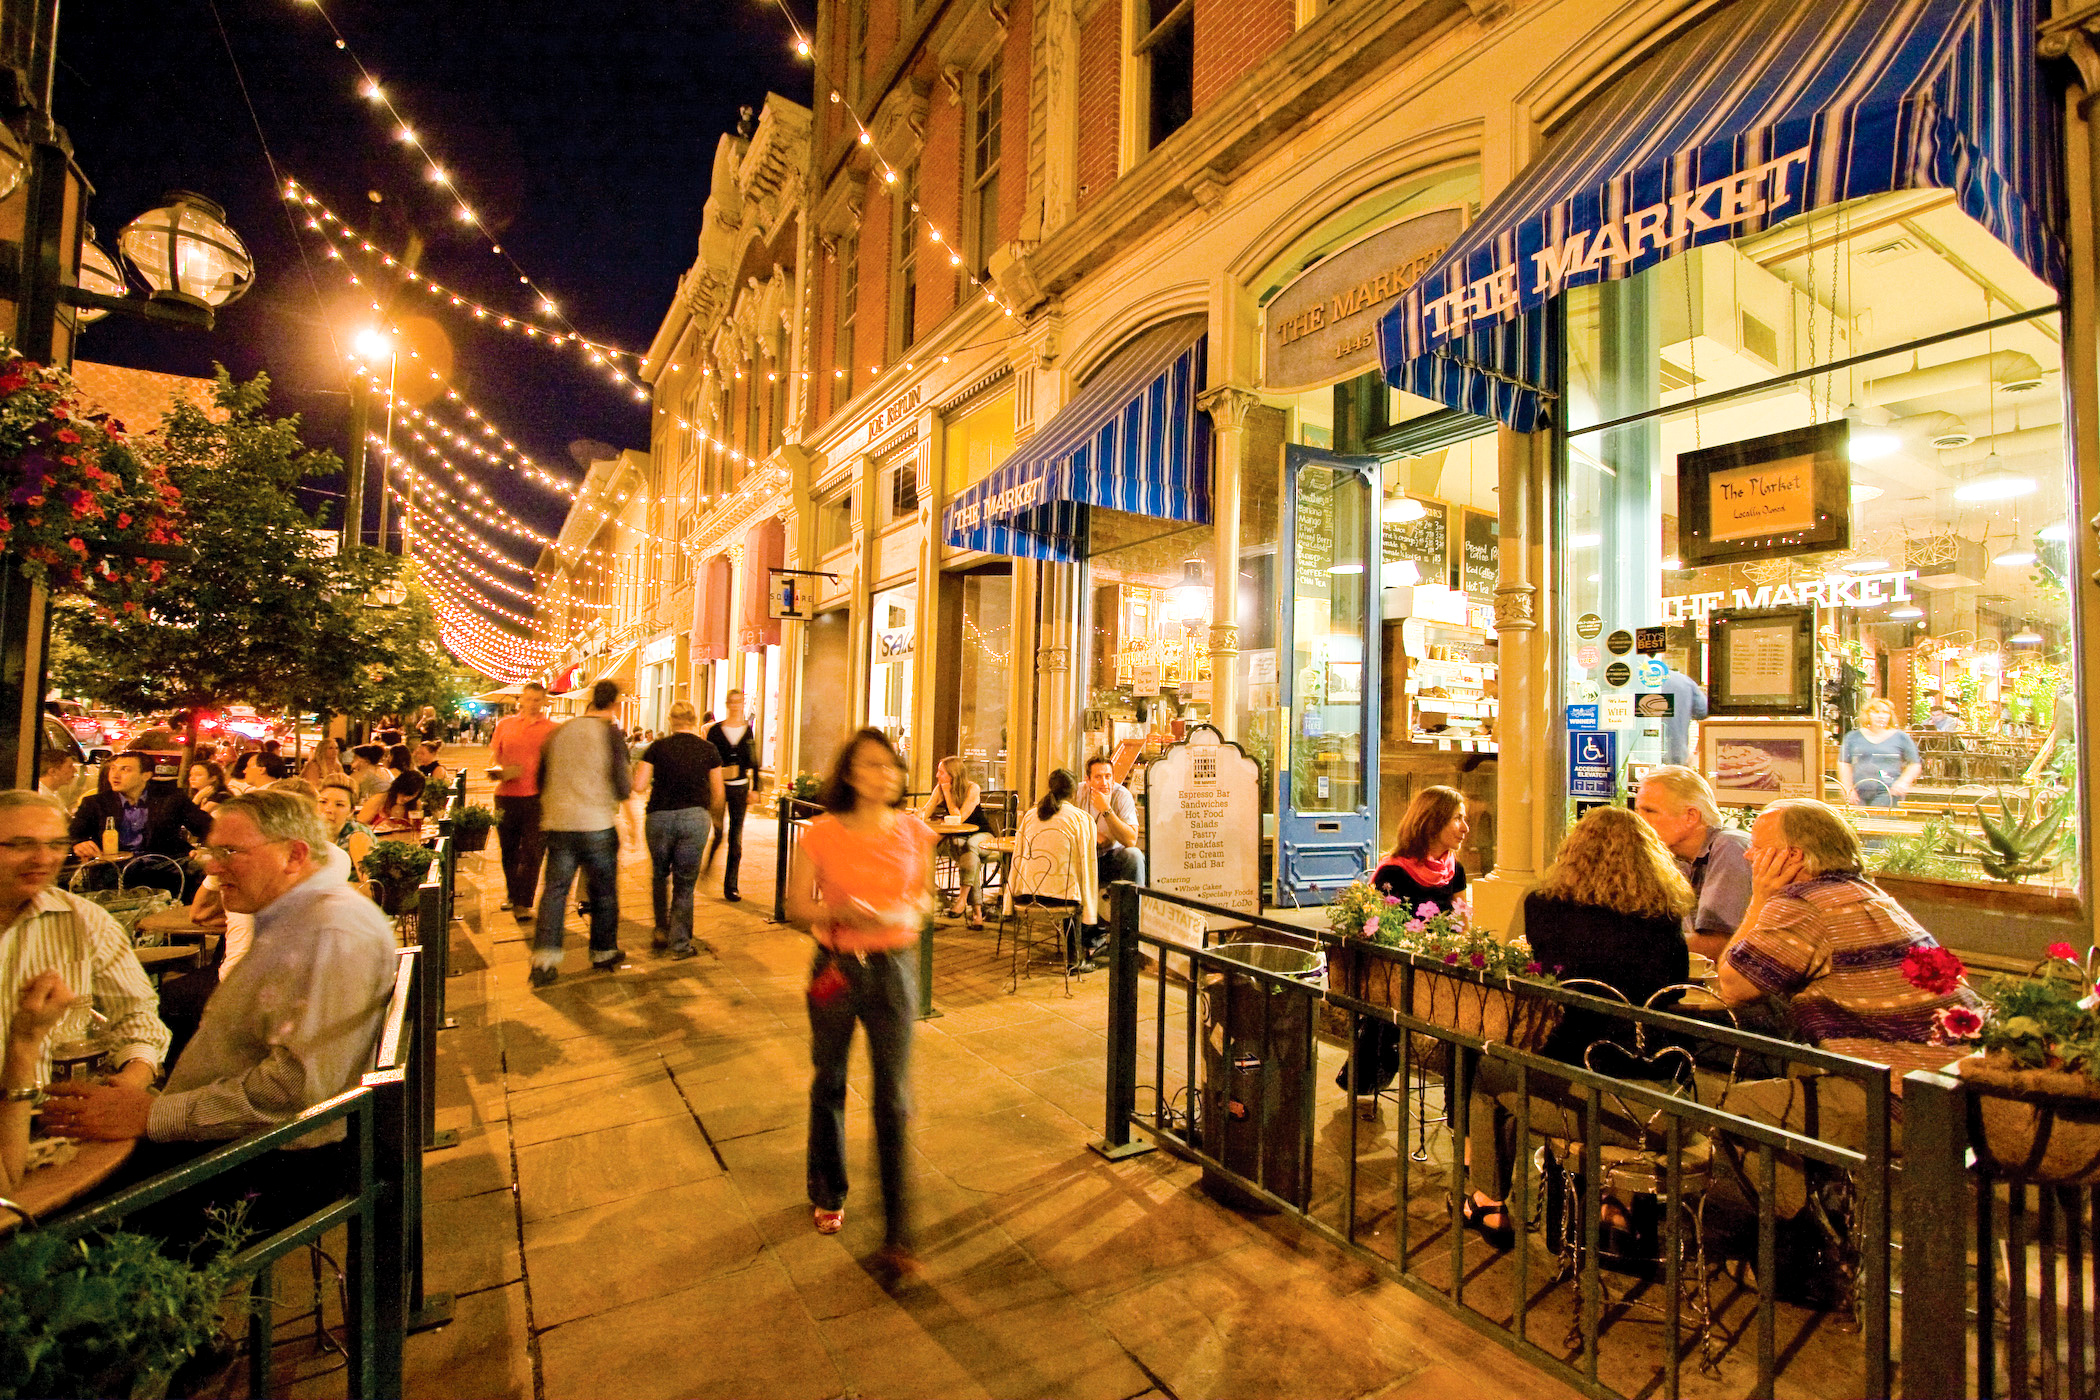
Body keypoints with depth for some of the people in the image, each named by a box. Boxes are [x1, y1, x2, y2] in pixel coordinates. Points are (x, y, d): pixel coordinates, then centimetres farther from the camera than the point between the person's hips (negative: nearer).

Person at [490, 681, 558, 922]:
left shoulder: (551, 729, 4)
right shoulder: (504, 725, 11)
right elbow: (492, 760, 12)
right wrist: (499, 771, -10)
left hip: (537, 797, -2)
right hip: (507, 796, 3)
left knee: (532, 852, -3)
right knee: (508, 850, 13)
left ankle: (524, 903, 4)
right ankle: (512, 894, 32)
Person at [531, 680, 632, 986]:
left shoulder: (559, 732, 7)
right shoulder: (611, 733, -7)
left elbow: (541, 780, 15)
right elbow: (622, 788, -10)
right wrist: (629, 783, 11)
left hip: (557, 823, 4)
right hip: (597, 825, -3)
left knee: (555, 890, 8)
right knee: (604, 892, 12)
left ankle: (544, 958, -2)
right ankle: (604, 953, 24)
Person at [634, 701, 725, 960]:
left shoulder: (657, 748, 3)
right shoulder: (708, 749, 4)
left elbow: (639, 786, -2)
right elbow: (718, 794, 7)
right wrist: (715, 817, 25)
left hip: (659, 817, 1)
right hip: (694, 816, -1)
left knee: (659, 875, 23)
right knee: (685, 883, 7)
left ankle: (661, 931, 25)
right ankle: (680, 944, 10)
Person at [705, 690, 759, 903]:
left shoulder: (749, 731, 5)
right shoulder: (715, 731, 0)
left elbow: (754, 763, 9)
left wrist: (753, 789, 3)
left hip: (740, 788, 2)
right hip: (719, 787, -2)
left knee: (736, 839, 3)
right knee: (718, 834, -4)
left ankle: (731, 886, 11)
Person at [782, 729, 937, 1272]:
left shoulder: (914, 831, -5)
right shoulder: (822, 834, -10)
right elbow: (796, 906, -4)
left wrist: (909, 912, -12)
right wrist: (840, 912, -23)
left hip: (893, 968, 0)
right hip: (836, 967, 0)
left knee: (893, 1101, 0)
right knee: (829, 1085, 19)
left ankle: (897, 1234, 15)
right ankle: (828, 1196, 44)